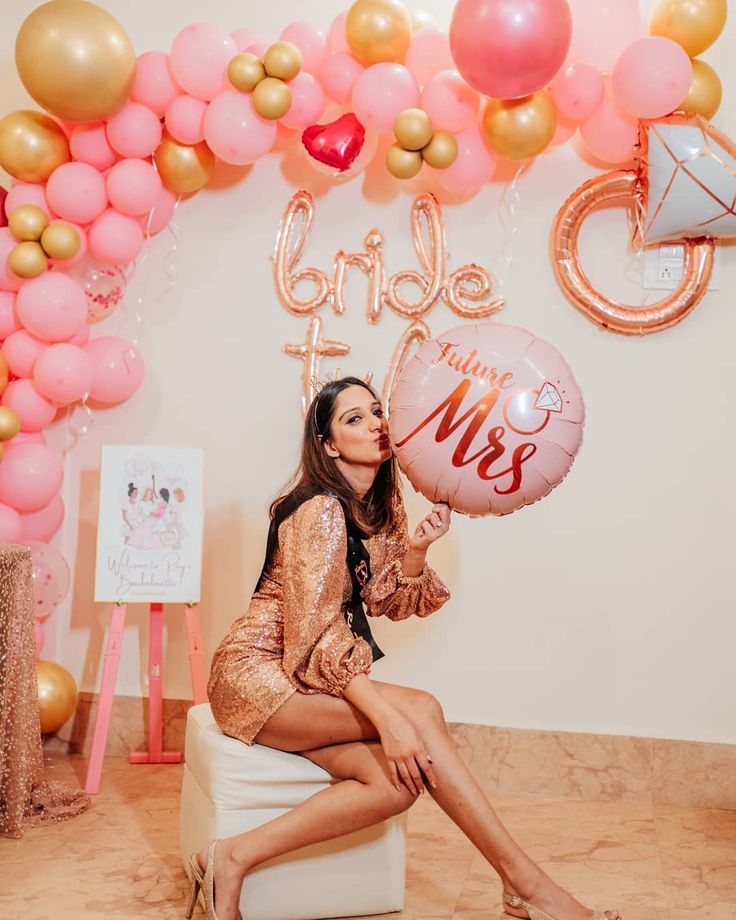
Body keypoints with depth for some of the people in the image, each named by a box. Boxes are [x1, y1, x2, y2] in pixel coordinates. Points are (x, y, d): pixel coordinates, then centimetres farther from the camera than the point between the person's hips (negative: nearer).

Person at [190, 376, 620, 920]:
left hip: (308, 681, 8)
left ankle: (235, 858, -16)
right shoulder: (321, 510, -17)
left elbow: (392, 602, 10)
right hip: (255, 676, -8)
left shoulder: (382, 505, 10)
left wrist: (416, 549, -10)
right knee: (421, 711, -26)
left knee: (395, 782, -20)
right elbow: (317, 636, -23)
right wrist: (389, 720, -31)